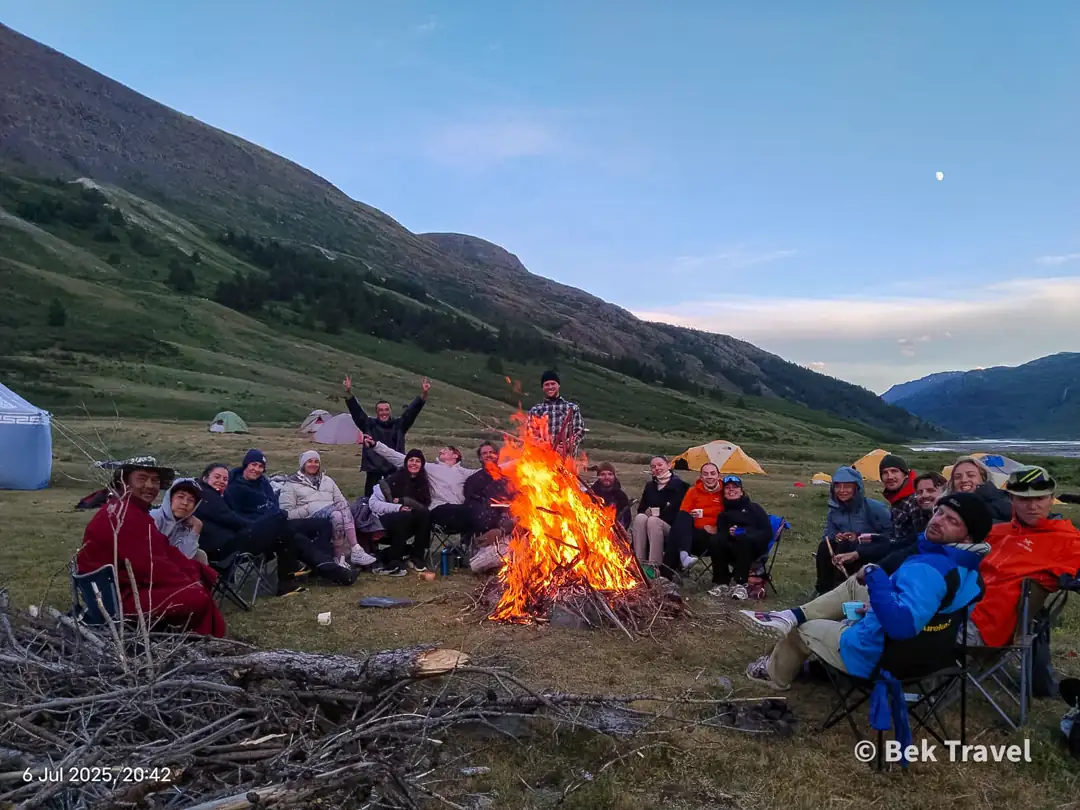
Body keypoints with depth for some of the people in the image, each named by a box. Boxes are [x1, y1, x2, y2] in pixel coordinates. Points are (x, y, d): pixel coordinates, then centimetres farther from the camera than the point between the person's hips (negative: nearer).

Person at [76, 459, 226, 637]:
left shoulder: (136, 511, 14)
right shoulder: (122, 515, -21)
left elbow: (165, 550, 11)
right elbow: (148, 566, -26)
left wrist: (201, 572, -1)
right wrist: (191, 582, -16)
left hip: (135, 583, 11)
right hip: (121, 596, -11)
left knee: (202, 581, 12)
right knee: (198, 597, -21)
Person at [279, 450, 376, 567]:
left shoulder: (327, 480, 27)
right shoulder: (292, 484, 13)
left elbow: (343, 502, 20)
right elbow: (286, 513, 2)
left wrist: (343, 510, -4)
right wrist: (310, 508, -10)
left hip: (335, 515, 4)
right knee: (336, 513, -37)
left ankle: (340, 556, -38)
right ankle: (354, 550, -33)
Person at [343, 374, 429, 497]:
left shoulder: (399, 425, 6)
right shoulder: (369, 425, 5)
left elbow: (411, 411, -3)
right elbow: (356, 411, -4)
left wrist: (423, 394, -17)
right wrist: (348, 393, -18)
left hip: (394, 468, 1)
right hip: (373, 467, 0)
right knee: (370, 497, 1)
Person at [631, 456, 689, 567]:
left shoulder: (679, 485, 1)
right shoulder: (650, 486, 18)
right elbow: (641, 508, 19)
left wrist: (658, 513, -11)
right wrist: (648, 512, -5)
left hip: (671, 527, -4)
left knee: (653, 520, -36)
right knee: (640, 518, -29)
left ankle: (655, 564, -40)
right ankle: (639, 561, -34)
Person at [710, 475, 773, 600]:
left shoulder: (754, 508, 16)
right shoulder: (724, 513, 23)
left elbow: (767, 533, 3)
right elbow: (720, 533, 8)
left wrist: (747, 535, -15)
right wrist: (729, 533, -16)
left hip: (753, 547, -2)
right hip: (731, 550, 2)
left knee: (744, 540, -36)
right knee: (717, 541, -29)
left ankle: (741, 585, -34)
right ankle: (721, 583, -25)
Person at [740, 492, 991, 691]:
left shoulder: (927, 569, -36)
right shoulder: (966, 563, -4)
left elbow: (901, 625, -48)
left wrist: (874, 575, -37)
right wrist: (877, 606, 14)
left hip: (874, 654, -8)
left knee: (802, 630, 17)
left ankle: (775, 674, 46)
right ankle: (792, 616, 17)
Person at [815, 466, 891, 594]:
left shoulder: (873, 507, -17)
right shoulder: (834, 509, 0)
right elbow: (829, 533, 9)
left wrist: (859, 537, -24)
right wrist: (835, 536, -16)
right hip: (847, 550, 5)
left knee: (845, 545, -31)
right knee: (825, 545, -23)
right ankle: (824, 589, -16)